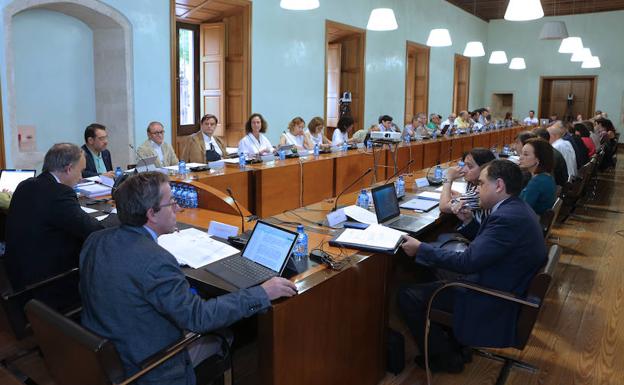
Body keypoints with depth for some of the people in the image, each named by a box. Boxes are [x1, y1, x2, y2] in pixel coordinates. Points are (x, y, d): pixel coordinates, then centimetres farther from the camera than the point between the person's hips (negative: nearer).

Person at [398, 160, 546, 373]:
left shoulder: (507, 218, -27)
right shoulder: (517, 209, 5)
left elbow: (467, 262, -28)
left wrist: (420, 249, -19)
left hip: (492, 305, -10)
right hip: (503, 290, 10)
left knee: (408, 296, -7)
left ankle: (445, 357, 12)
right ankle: (453, 342, 30)